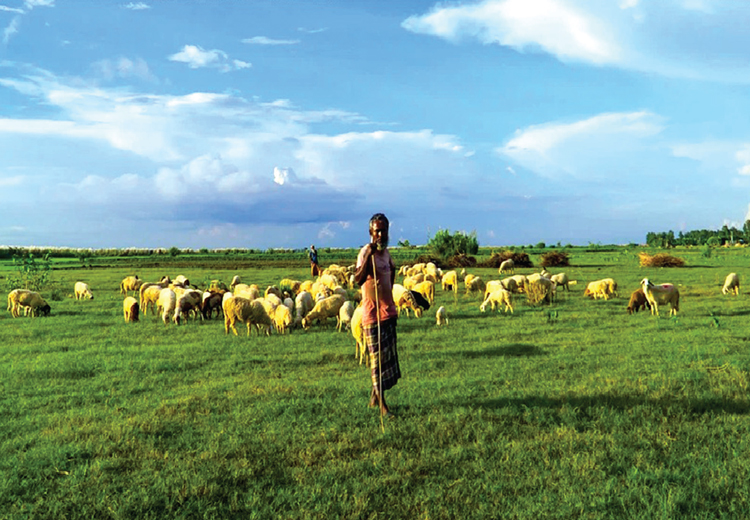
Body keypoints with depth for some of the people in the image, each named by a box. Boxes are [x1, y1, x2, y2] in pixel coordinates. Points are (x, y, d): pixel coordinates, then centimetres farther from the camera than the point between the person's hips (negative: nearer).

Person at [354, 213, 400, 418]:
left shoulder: (385, 251, 10)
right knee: (378, 358, -4)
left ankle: (375, 396, 27)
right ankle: (382, 405, 1)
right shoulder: (366, 252, -13)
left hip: (389, 312, 8)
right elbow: (358, 279, -30)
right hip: (373, 315, -8)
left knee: (389, 357, 13)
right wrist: (369, 256, -39)